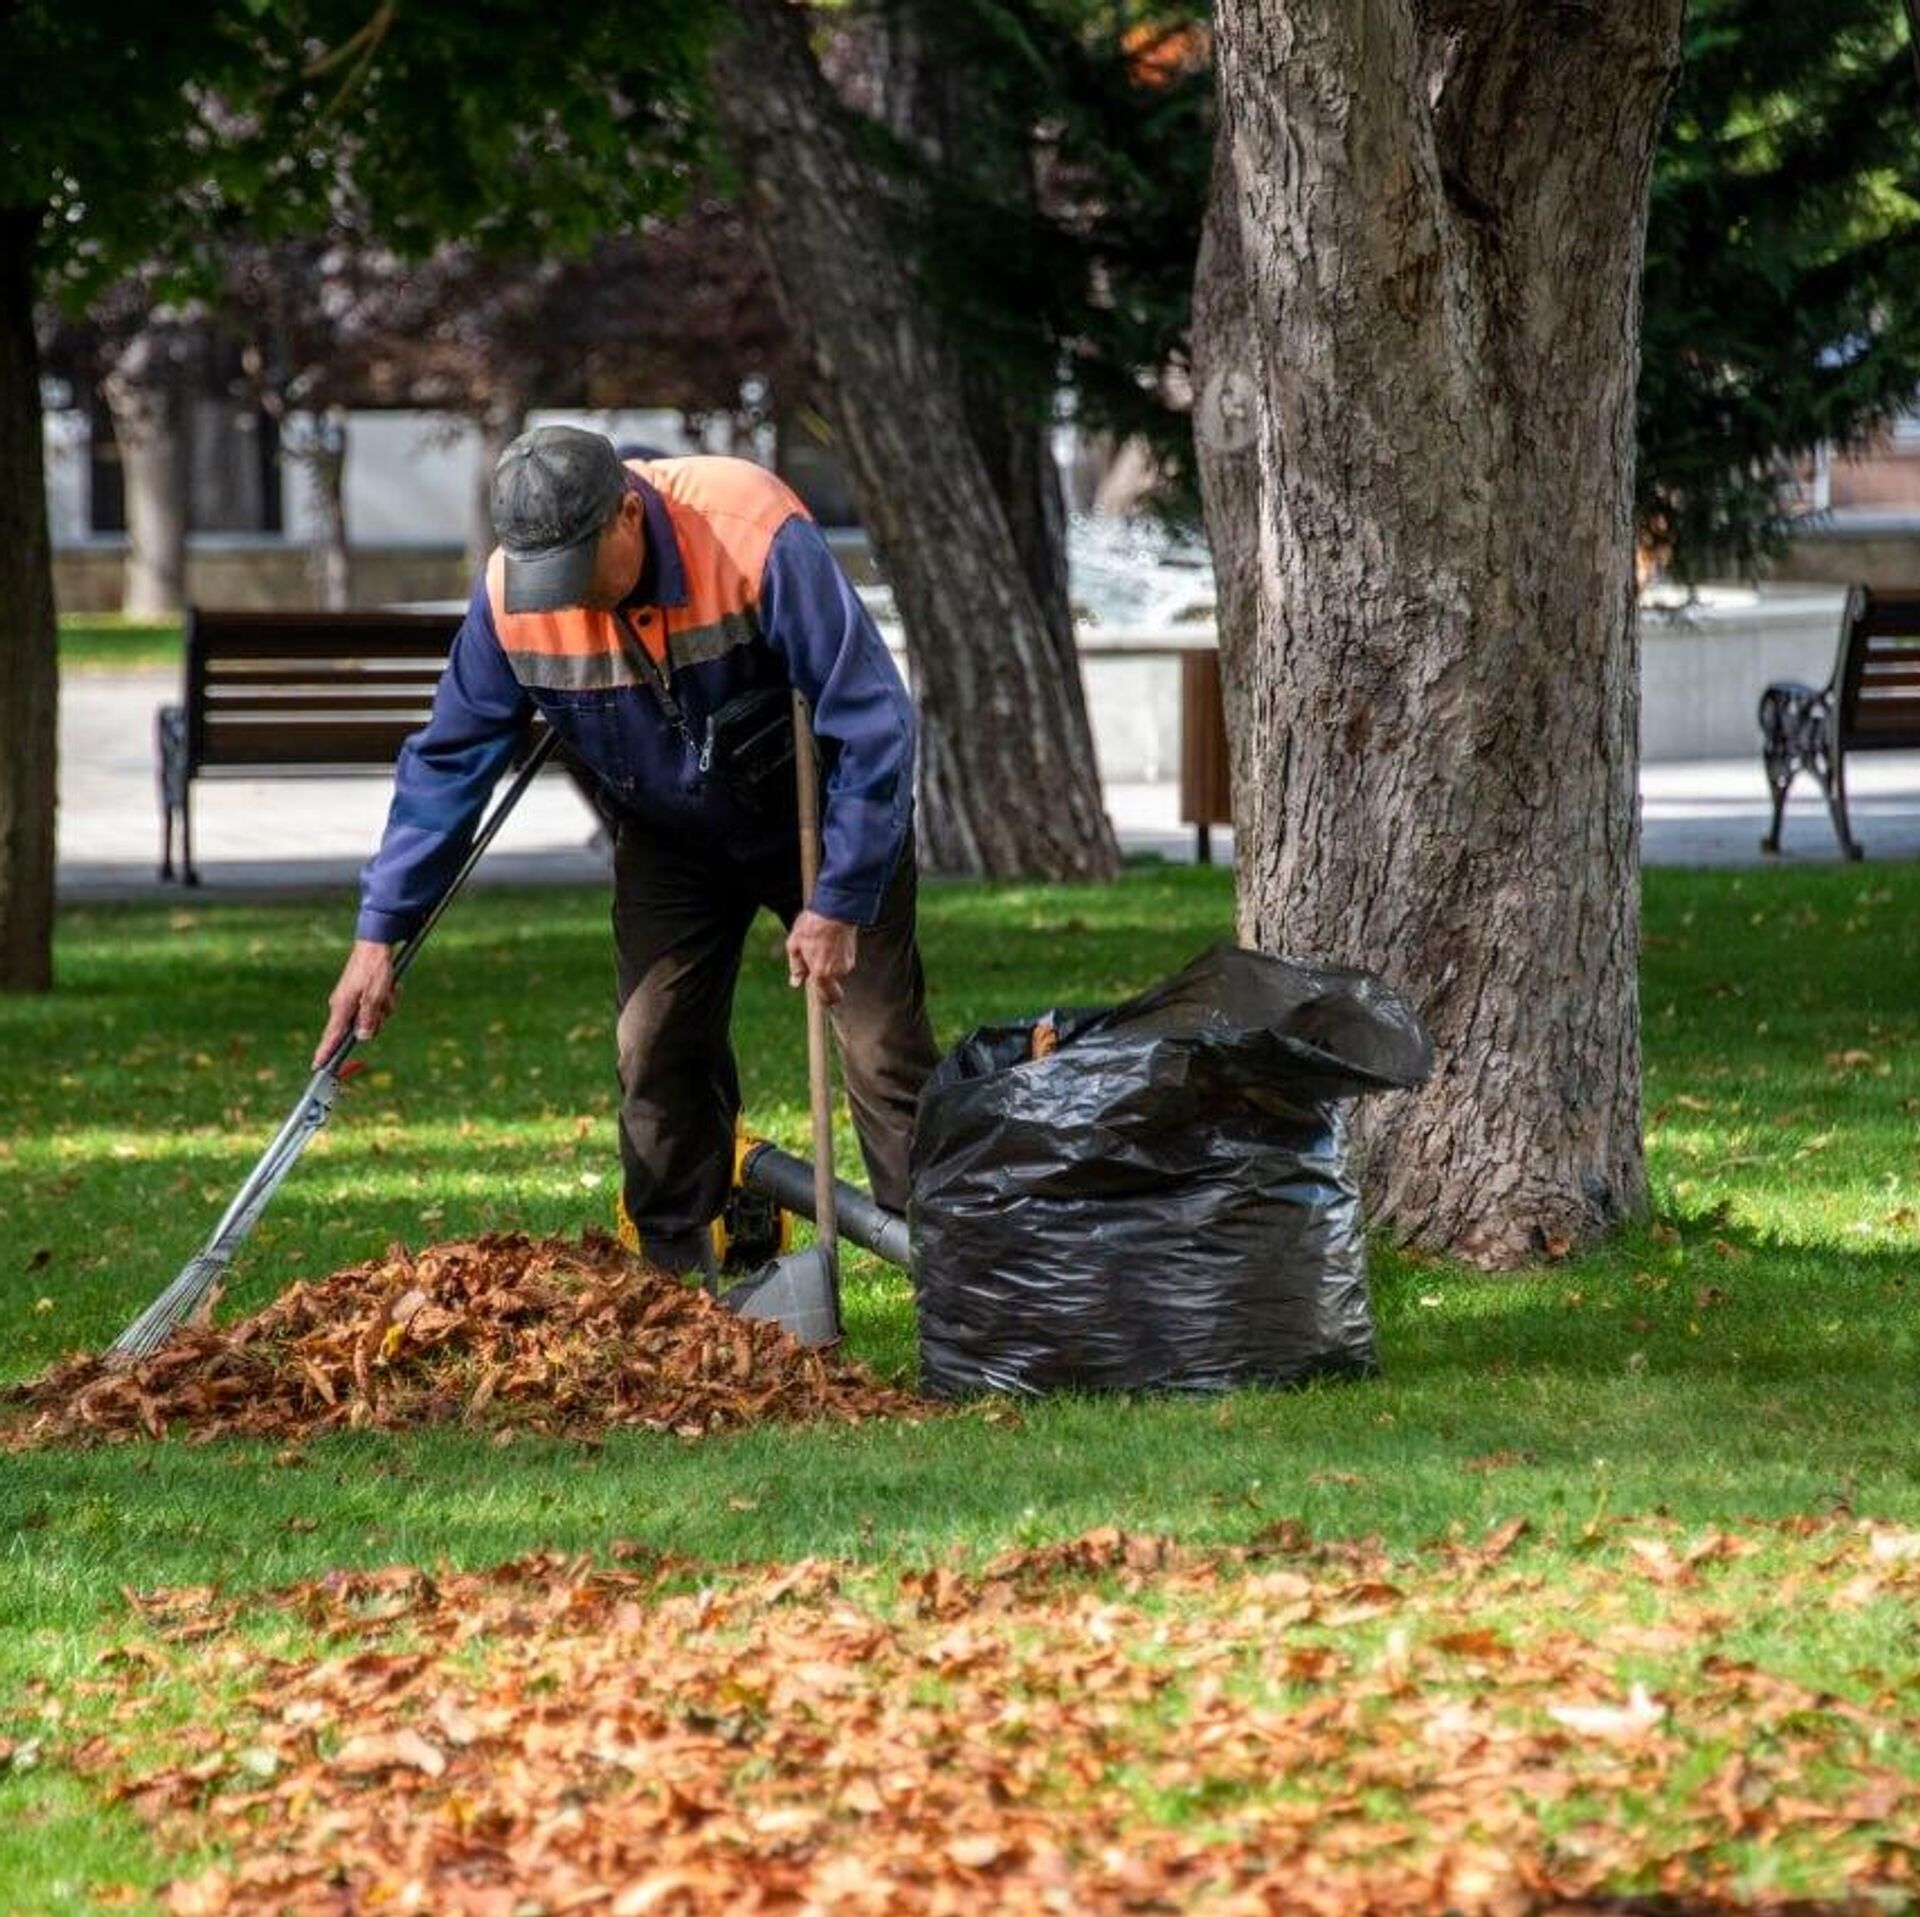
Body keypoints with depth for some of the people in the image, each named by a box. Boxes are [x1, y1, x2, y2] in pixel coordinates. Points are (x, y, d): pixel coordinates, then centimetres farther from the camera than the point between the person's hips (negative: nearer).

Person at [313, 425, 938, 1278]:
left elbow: (872, 720, -30)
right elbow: (448, 760, -10)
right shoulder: (509, 598, -22)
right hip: (672, 839, 4)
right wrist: (380, 933, -13)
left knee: (885, 1060, -7)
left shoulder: (757, 539, -35)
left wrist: (838, 903, -29)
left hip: (817, 821, -3)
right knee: (656, 1055, -3)